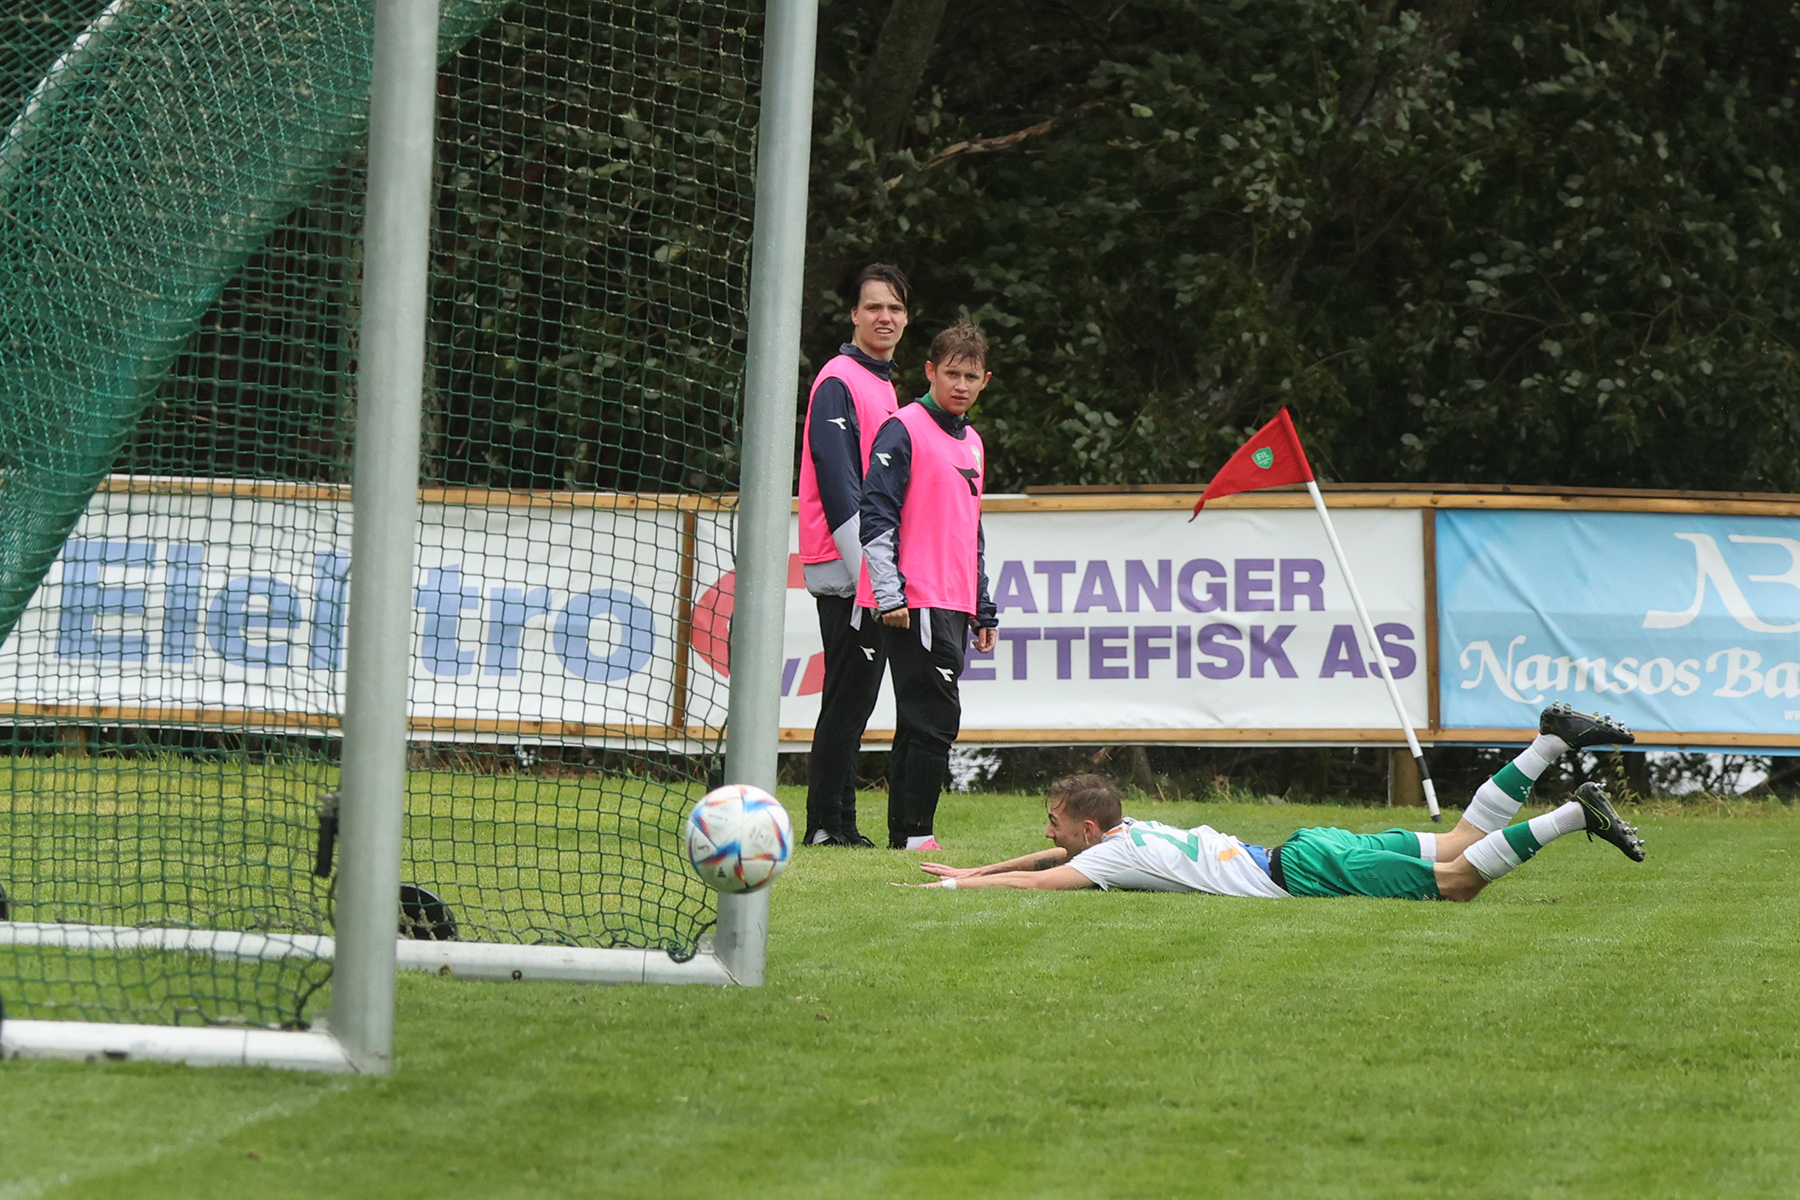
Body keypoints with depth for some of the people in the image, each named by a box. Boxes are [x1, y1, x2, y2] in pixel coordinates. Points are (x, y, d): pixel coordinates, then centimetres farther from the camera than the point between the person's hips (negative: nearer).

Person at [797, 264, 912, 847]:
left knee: (853, 701, 9)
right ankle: (828, 825, -8)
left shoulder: (884, 384, 19)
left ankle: (838, 826, 12)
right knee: (848, 698, -9)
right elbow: (838, 486, -17)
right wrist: (867, 573, -21)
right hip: (845, 570, -9)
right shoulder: (839, 382, -10)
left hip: (871, 572, 9)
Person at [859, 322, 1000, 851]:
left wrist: (984, 610, 23)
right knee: (936, 718, -12)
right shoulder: (904, 431, -6)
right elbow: (876, 515, -11)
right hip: (914, 605, -8)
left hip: (954, 606, 8)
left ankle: (903, 835, 11)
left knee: (922, 722, 9)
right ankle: (915, 835, -10)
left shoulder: (971, 443, 20)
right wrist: (889, 594, -18)